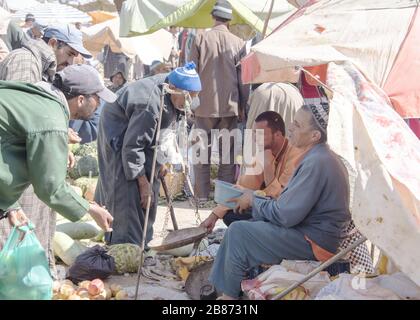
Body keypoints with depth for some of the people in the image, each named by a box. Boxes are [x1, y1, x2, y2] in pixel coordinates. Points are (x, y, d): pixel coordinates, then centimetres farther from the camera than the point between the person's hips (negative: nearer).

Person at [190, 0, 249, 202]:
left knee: (202, 150, 8)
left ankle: (202, 194, 9)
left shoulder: (200, 39, -3)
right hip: (230, 105, 1)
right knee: (227, 151, 8)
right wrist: (242, 106, 11)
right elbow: (243, 79, 2)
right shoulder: (238, 43, -2)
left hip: (204, 104, 0)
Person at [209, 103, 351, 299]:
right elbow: (293, 205, 16)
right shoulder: (323, 157, 11)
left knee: (238, 232, -10)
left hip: (314, 243, -10)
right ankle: (220, 286, 15)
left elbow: (285, 215, -23)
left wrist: (255, 201, -6)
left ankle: (229, 294, 5)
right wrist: (257, 201, 6)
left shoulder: (316, 162, -23)